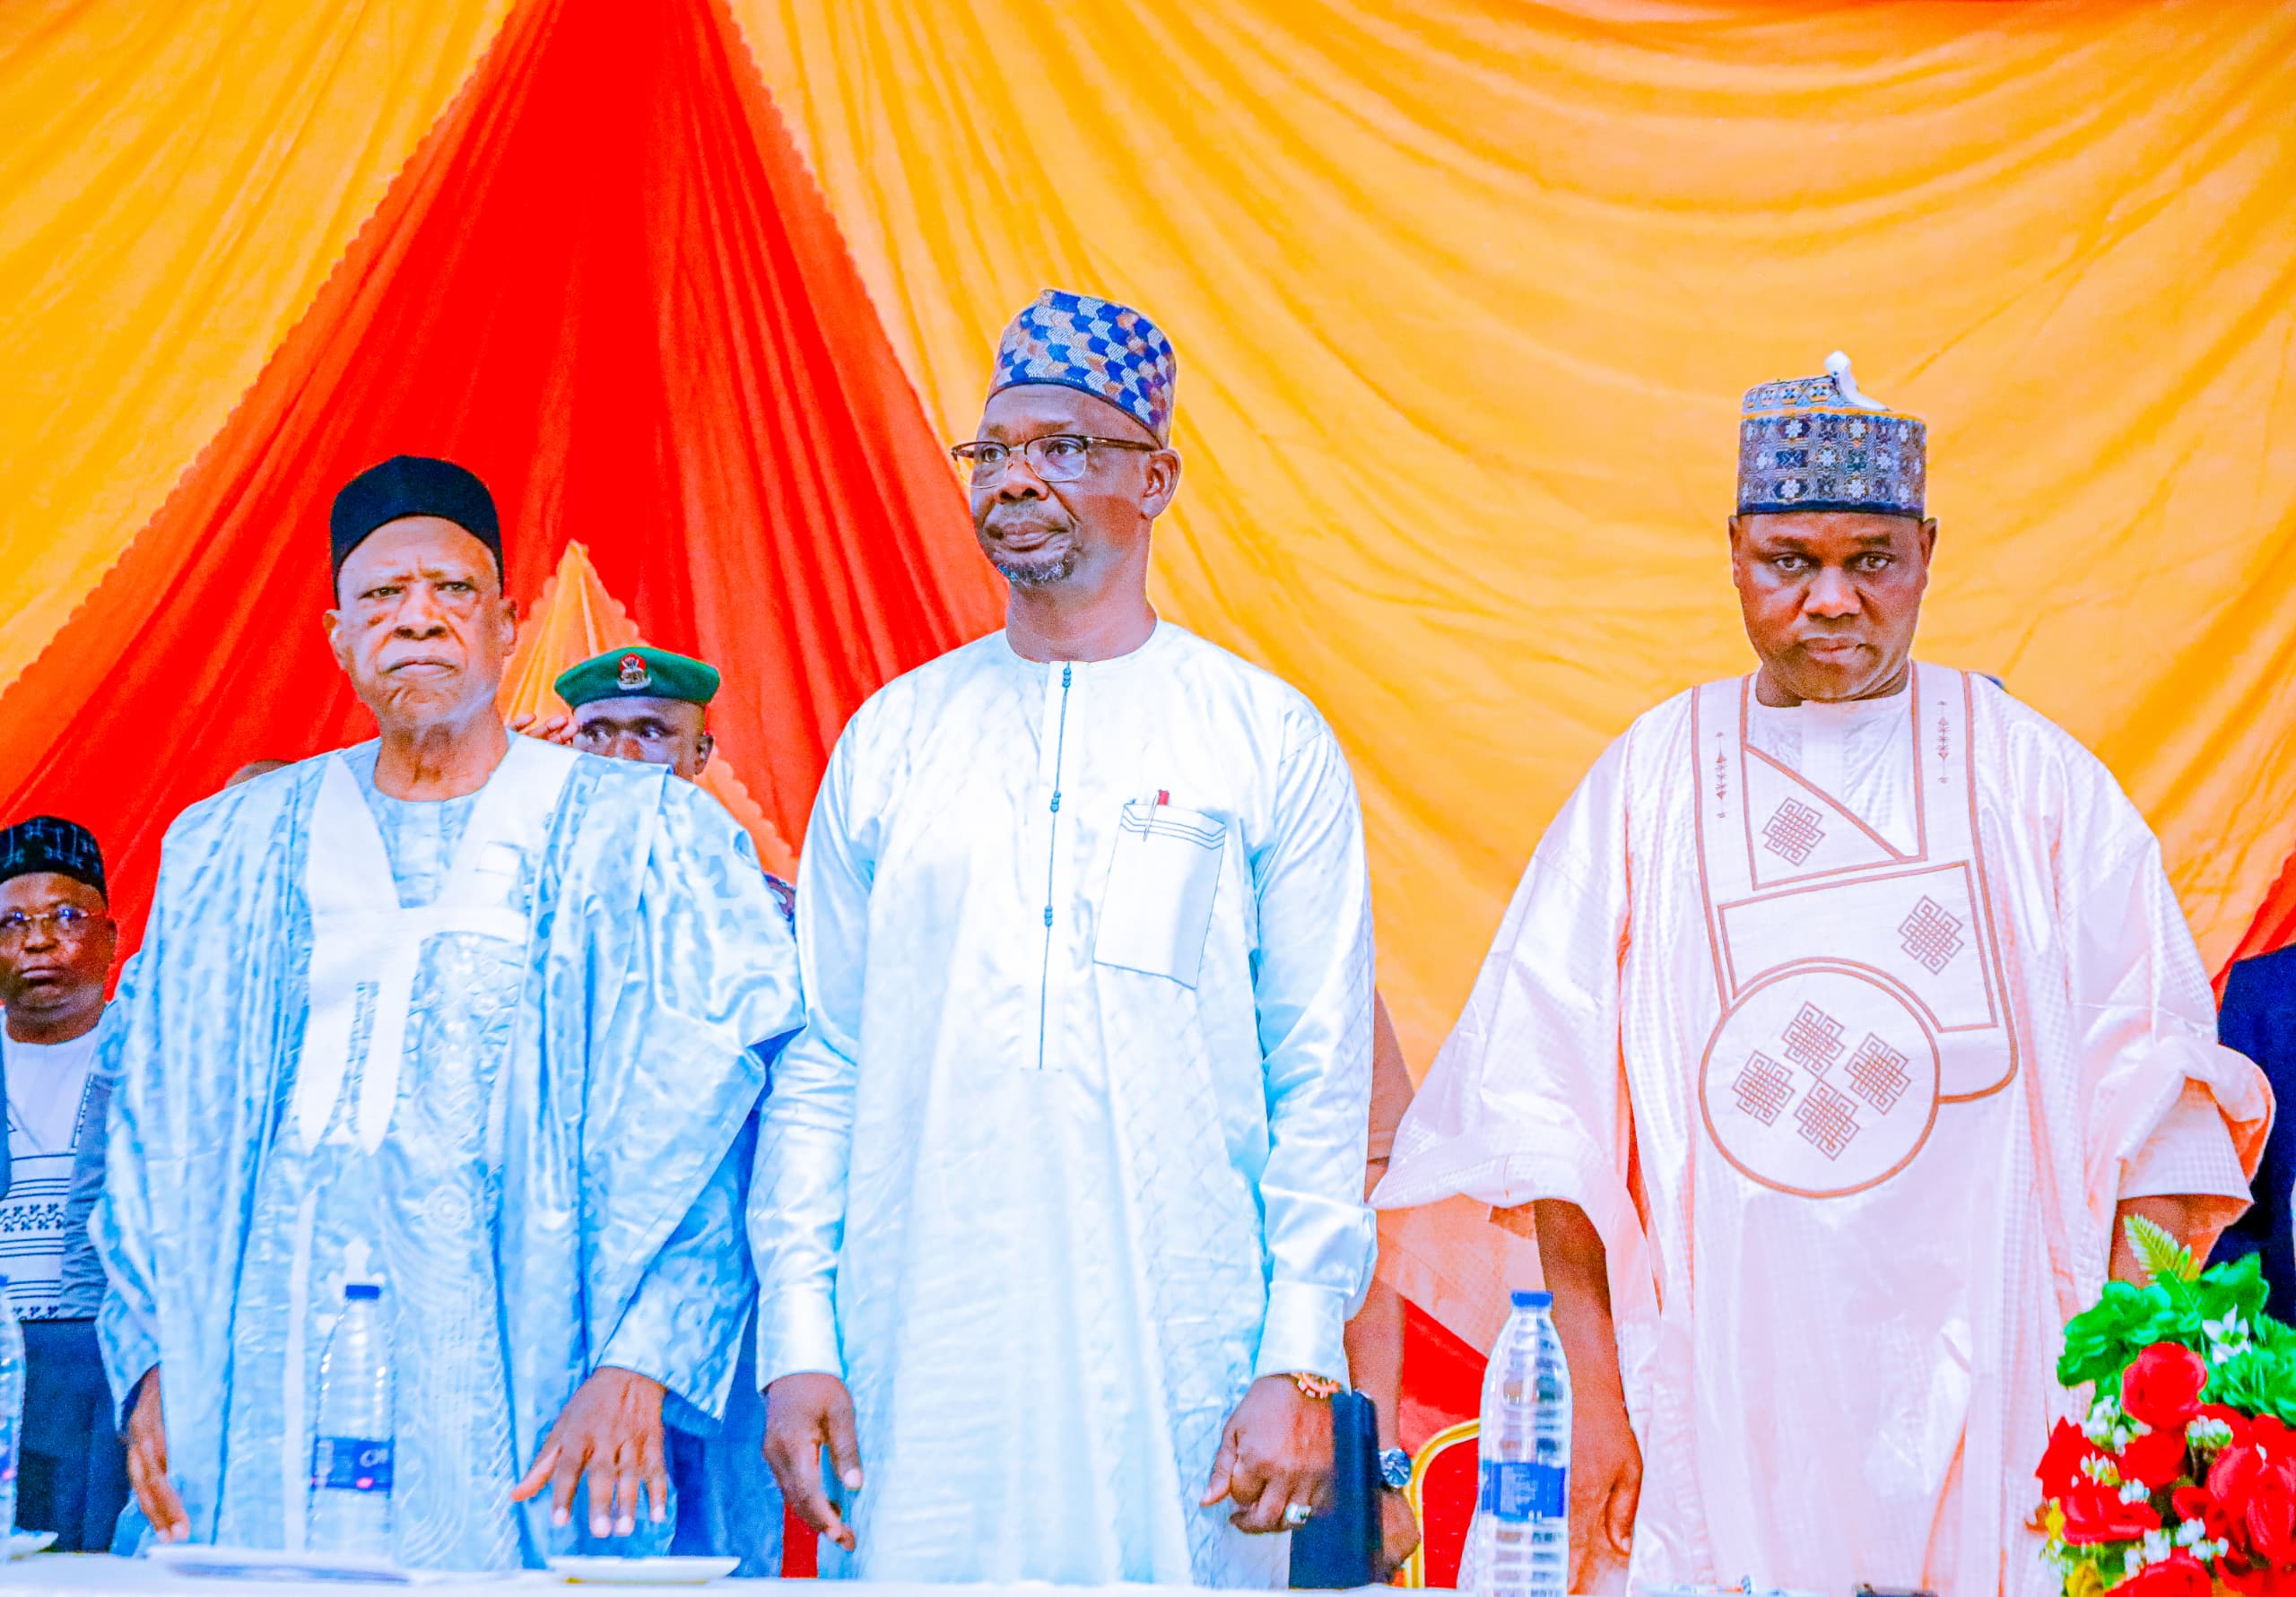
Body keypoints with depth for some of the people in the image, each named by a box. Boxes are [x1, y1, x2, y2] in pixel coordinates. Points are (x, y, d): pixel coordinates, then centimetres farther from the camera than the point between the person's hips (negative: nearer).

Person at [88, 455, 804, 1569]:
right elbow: (154, 1127, 15)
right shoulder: (229, 848, 16)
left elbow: (711, 1116, -6)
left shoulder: (642, 836, 4)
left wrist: (640, 1361, -17)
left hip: (519, 1368, -3)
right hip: (266, 1369, 3)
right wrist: (153, 1356, 3)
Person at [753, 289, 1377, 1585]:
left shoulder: (1271, 740, 4)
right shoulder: (892, 738, 11)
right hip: (919, 1371, 2)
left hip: (1179, 1379, -2)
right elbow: (820, 1063, 10)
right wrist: (798, 1336, 1)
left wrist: (1301, 1362, -7)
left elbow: (1323, 1080, 1)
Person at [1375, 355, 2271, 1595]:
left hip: (1983, 1403, 0)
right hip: (1721, 1421, 0)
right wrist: (1596, 1399, -3)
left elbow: (2144, 1108, 4)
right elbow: (1553, 1112, 4)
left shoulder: (2035, 780, 7)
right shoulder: (1647, 782, 8)